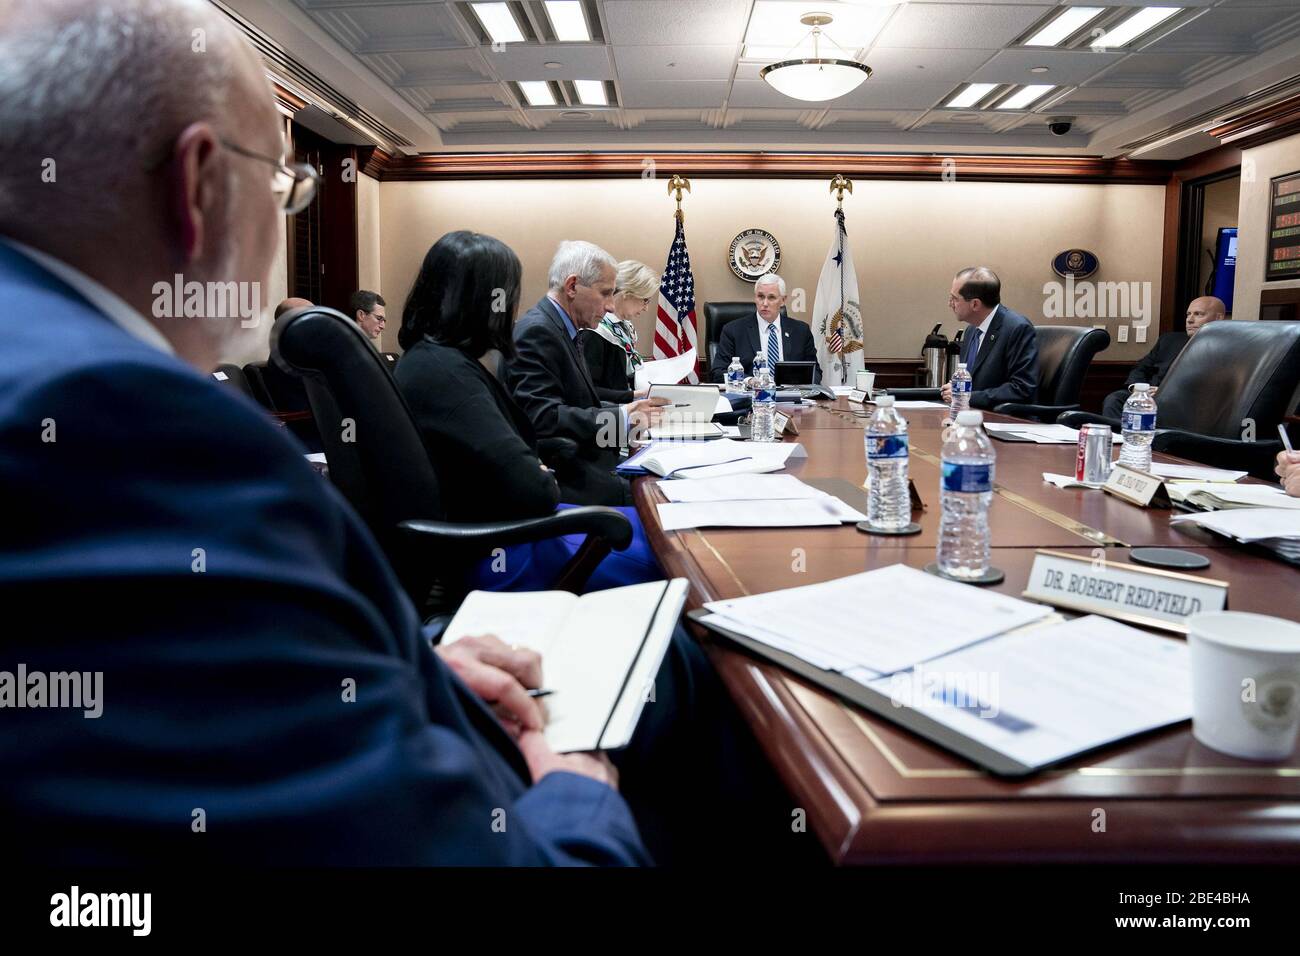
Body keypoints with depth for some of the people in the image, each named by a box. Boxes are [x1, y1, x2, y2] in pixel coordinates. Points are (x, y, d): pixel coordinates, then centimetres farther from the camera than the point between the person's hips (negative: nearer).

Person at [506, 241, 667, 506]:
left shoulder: (559, 329, 16)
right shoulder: (536, 332, -14)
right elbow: (543, 419, -24)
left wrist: (632, 407, 1)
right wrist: (622, 416, -21)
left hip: (582, 463, 9)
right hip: (566, 481, -9)